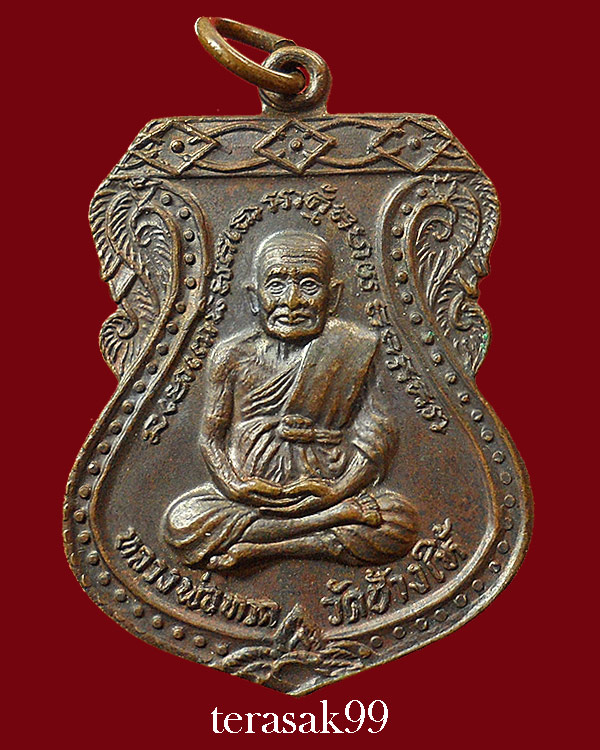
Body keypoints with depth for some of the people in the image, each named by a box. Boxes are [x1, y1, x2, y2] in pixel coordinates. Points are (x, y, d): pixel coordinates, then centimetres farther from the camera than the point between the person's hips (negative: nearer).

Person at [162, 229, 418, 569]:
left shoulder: (352, 352, 0)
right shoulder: (233, 356, 4)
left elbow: (377, 439, -2)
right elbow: (211, 436, 6)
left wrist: (339, 489, -18)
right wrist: (233, 484, -13)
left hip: (324, 491, 0)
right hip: (250, 495, 1)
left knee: (401, 520, -26)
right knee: (181, 520, -25)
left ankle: (257, 546, -21)